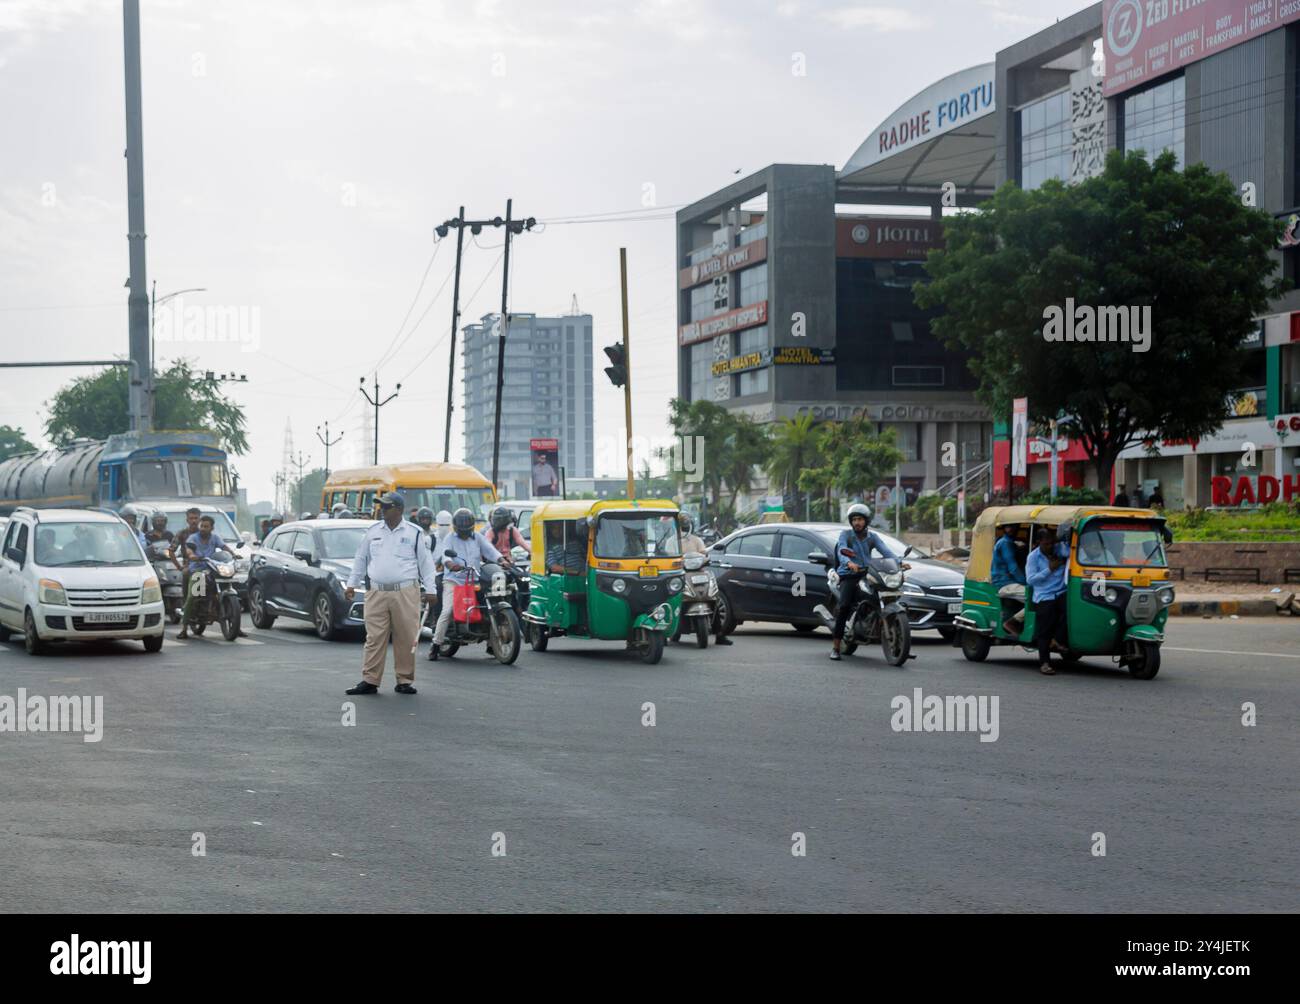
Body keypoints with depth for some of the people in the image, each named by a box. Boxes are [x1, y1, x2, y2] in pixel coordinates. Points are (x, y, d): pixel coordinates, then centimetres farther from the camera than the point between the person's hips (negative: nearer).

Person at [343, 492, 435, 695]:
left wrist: (429, 590, -1)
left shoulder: (414, 533, 3)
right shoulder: (373, 532, 12)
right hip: (376, 593, 2)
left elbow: (426, 562, 5)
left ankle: (405, 680, 8)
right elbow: (360, 560, 19)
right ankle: (369, 681, 2)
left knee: (406, 639, 0)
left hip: (405, 593, -2)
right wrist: (351, 585, 15)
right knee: (374, 638, -1)